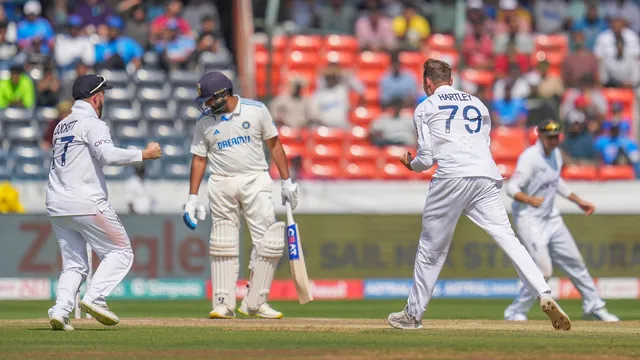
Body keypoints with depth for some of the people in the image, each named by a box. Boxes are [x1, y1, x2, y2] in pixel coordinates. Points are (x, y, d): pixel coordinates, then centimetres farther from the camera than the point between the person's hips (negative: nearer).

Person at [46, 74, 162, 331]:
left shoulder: (61, 126, 20)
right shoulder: (92, 124, -7)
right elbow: (108, 155, -23)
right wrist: (144, 154, -17)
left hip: (56, 206, 8)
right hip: (86, 203, -8)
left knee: (74, 264, 11)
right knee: (120, 252, 1)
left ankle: (60, 310, -8)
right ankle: (95, 298, -16)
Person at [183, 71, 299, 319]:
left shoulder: (256, 111, -1)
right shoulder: (205, 122, 3)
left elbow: (274, 145, 6)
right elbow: (199, 159, 8)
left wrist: (287, 182, 4)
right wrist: (192, 198, 2)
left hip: (256, 181, -1)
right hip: (221, 185, 1)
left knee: (268, 241, -7)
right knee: (223, 245, -1)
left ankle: (255, 302, -1)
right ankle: (223, 304, 2)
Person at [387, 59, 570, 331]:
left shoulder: (425, 108, 12)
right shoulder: (477, 104, 26)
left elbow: (426, 158, 5)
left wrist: (411, 165, 28)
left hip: (451, 177, -4)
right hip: (487, 175, 4)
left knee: (432, 247, 7)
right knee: (506, 237, -4)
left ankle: (413, 314, 16)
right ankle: (544, 295, -22)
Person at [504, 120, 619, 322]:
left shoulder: (555, 154, 6)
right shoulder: (530, 157, -20)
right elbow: (512, 188, -26)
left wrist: (578, 201, 23)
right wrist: (530, 199, -44)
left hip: (551, 218, 8)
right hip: (530, 220, -8)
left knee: (574, 262, 14)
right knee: (543, 271, -15)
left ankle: (593, 307, 28)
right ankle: (515, 312, 0)